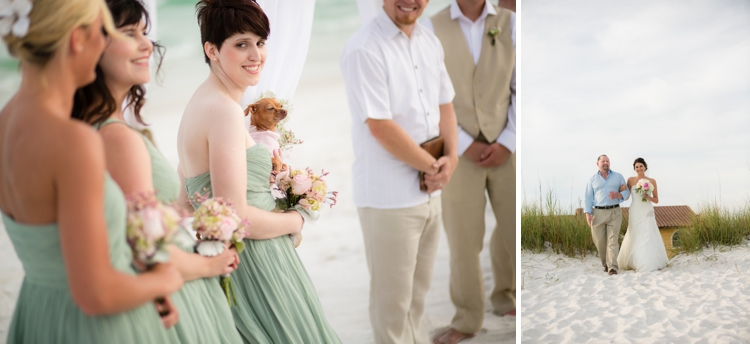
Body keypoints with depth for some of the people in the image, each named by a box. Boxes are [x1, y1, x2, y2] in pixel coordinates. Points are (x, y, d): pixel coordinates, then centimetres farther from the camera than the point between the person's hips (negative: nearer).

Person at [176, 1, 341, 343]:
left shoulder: (200, 103, 9)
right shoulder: (224, 110, -20)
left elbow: (183, 202, 14)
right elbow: (237, 217, -24)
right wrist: (296, 220, -8)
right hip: (250, 264, -9)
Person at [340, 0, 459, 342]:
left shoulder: (430, 43, 7)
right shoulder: (364, 48, -19)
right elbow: (380, 127, -22)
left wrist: (450, 159, -4)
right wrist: (433, 165, -12)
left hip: (429, 190, 8)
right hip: (389, 197, -7)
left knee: (418, 289, 22)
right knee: (392, 298, 7)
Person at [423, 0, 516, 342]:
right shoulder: (432, 28, -7)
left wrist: (507, 143, -10)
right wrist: (466, 145, -14)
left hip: (504, 149, 2)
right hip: (458, 153, -2)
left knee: (515, 228, 12)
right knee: (463, 240, 3)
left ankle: (506, 297, 39)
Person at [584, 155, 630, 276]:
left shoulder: (618, 177, 12)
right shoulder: (592, 179, 11)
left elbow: (626, 192, 9)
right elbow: (587, 197, 5)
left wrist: (618, 195, -13)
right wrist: (587, 213, -7)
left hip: (614, 212, -1)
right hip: (598, 213, 1)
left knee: (613, 240, -9)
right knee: (599, 241, 1)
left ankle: (612, 267, -14)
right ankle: (605, 263, 19)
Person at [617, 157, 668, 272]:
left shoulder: (651, 181, 4)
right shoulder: (631, 180, 5)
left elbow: (656, 200, 6)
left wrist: (648, 197, -11)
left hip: (647, 212, -1)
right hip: (635, 212, 1)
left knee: (647, 237, -5)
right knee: (635, 237, 2)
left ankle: (648, 263, 0)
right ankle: (634, 262, 11)